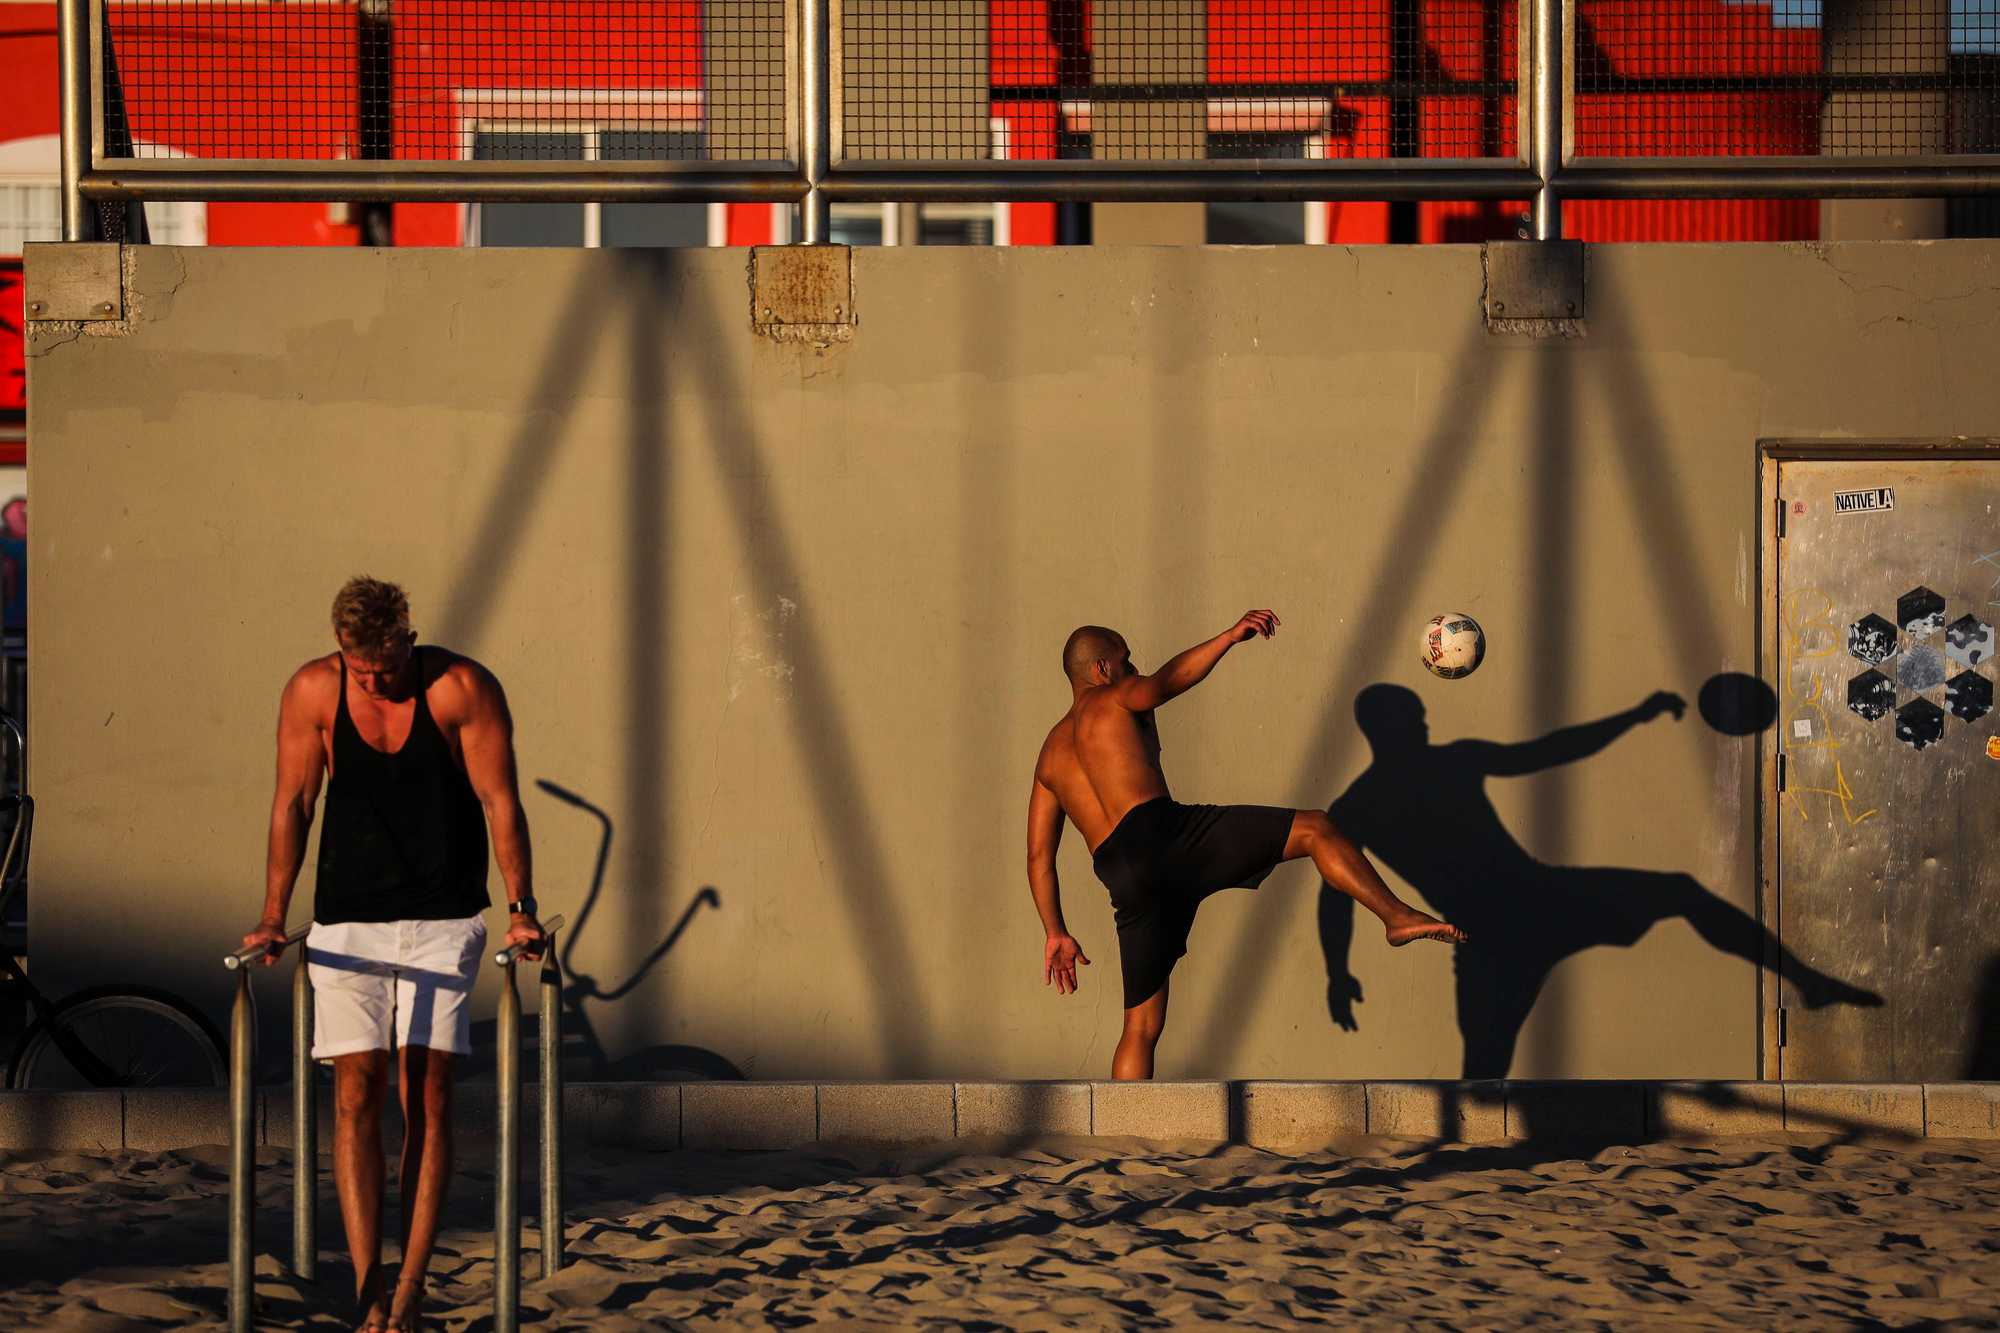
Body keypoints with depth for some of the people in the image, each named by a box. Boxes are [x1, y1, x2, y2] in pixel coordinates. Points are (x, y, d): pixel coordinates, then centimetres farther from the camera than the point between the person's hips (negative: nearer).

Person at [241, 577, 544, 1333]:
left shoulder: (464, 689, -11)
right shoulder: (312, 692, -5)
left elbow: (500, 801, -7)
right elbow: (292, 804, 1)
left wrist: (521, 909, -12)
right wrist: (274, 917, -1)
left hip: (443, 920, -1)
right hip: (347, 920, 1)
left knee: (426, 1094, -6)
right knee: (356, 1091, -7)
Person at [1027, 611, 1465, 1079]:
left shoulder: (1050, 755, 30)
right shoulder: (1113, 699, 12)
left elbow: (1038, 856, 28)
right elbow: (1168, 680, -13)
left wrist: (1056, 933, 30)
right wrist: (1230, 637, -21)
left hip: (1122, 878, 6)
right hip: (1164, 830, -6)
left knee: (1142, 1024, 12)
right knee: (1314, 829, -3)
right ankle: (1397, 915, -18)